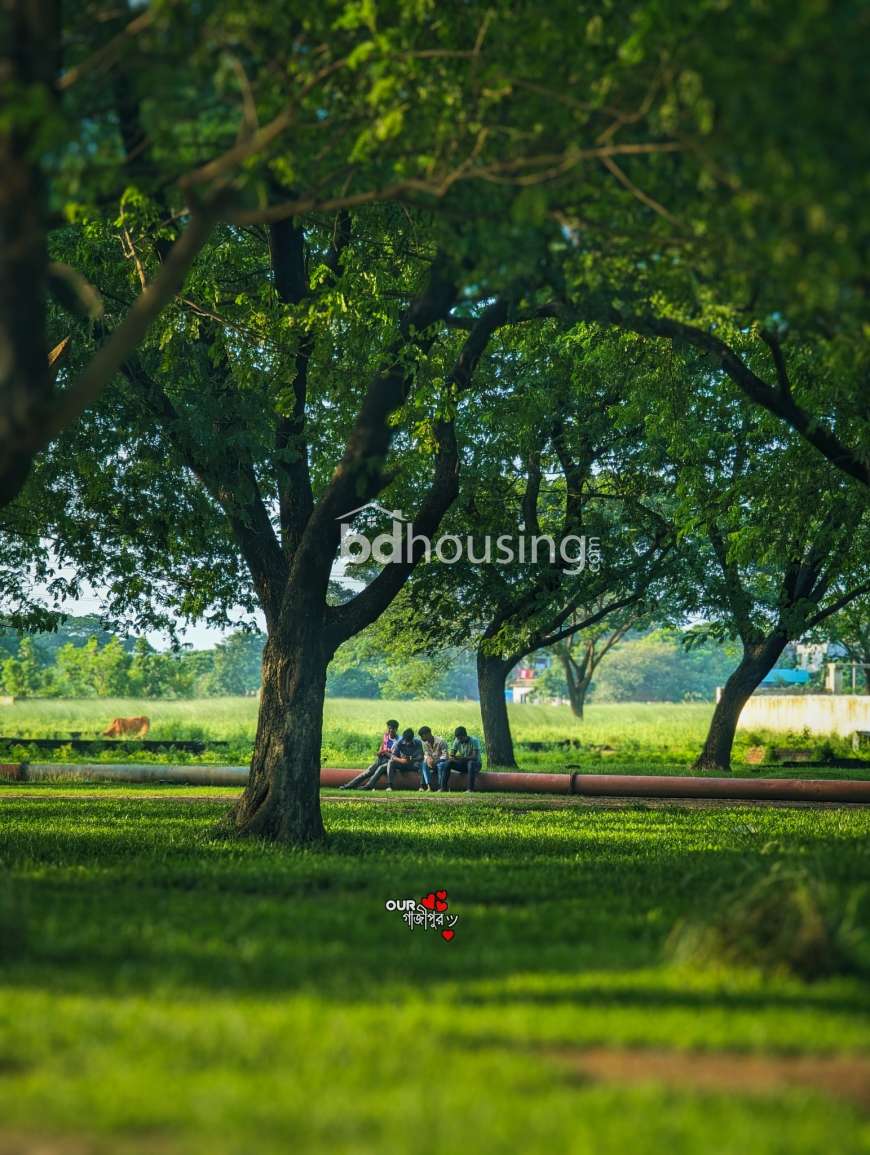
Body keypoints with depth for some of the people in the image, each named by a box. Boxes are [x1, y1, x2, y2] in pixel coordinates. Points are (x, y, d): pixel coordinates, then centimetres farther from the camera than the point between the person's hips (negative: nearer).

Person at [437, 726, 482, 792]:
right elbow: (451, 754, -1)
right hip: (462, 764, 5)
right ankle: (443, 787, -20)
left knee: (471, 763, -39)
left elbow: (475, 757, -26)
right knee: (447, 763, -17)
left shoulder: (474, 741, -16)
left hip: (475, 764, -5)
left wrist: (462, 758, -38)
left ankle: (470, 789, -41)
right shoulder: (457, 741, -1)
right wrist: (451, 758, -27)